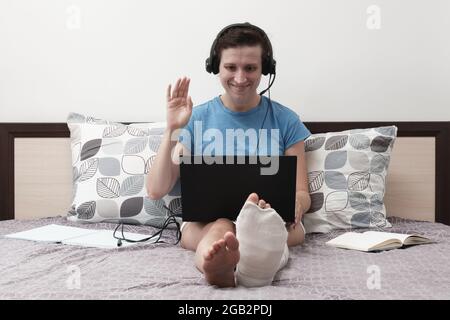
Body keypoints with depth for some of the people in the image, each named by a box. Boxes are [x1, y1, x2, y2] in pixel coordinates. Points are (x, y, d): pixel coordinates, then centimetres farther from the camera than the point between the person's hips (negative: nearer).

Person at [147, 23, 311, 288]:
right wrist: (172, 129, -8)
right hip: (205, 220, 0)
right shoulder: (197, 119, 8)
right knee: (220, 227, -37)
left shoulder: (285, 121, 10)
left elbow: (302, 193, 10)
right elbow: (156, 191, 4)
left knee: (266, 222, -36)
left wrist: (295, 205, -16)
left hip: (275, 220, 1)